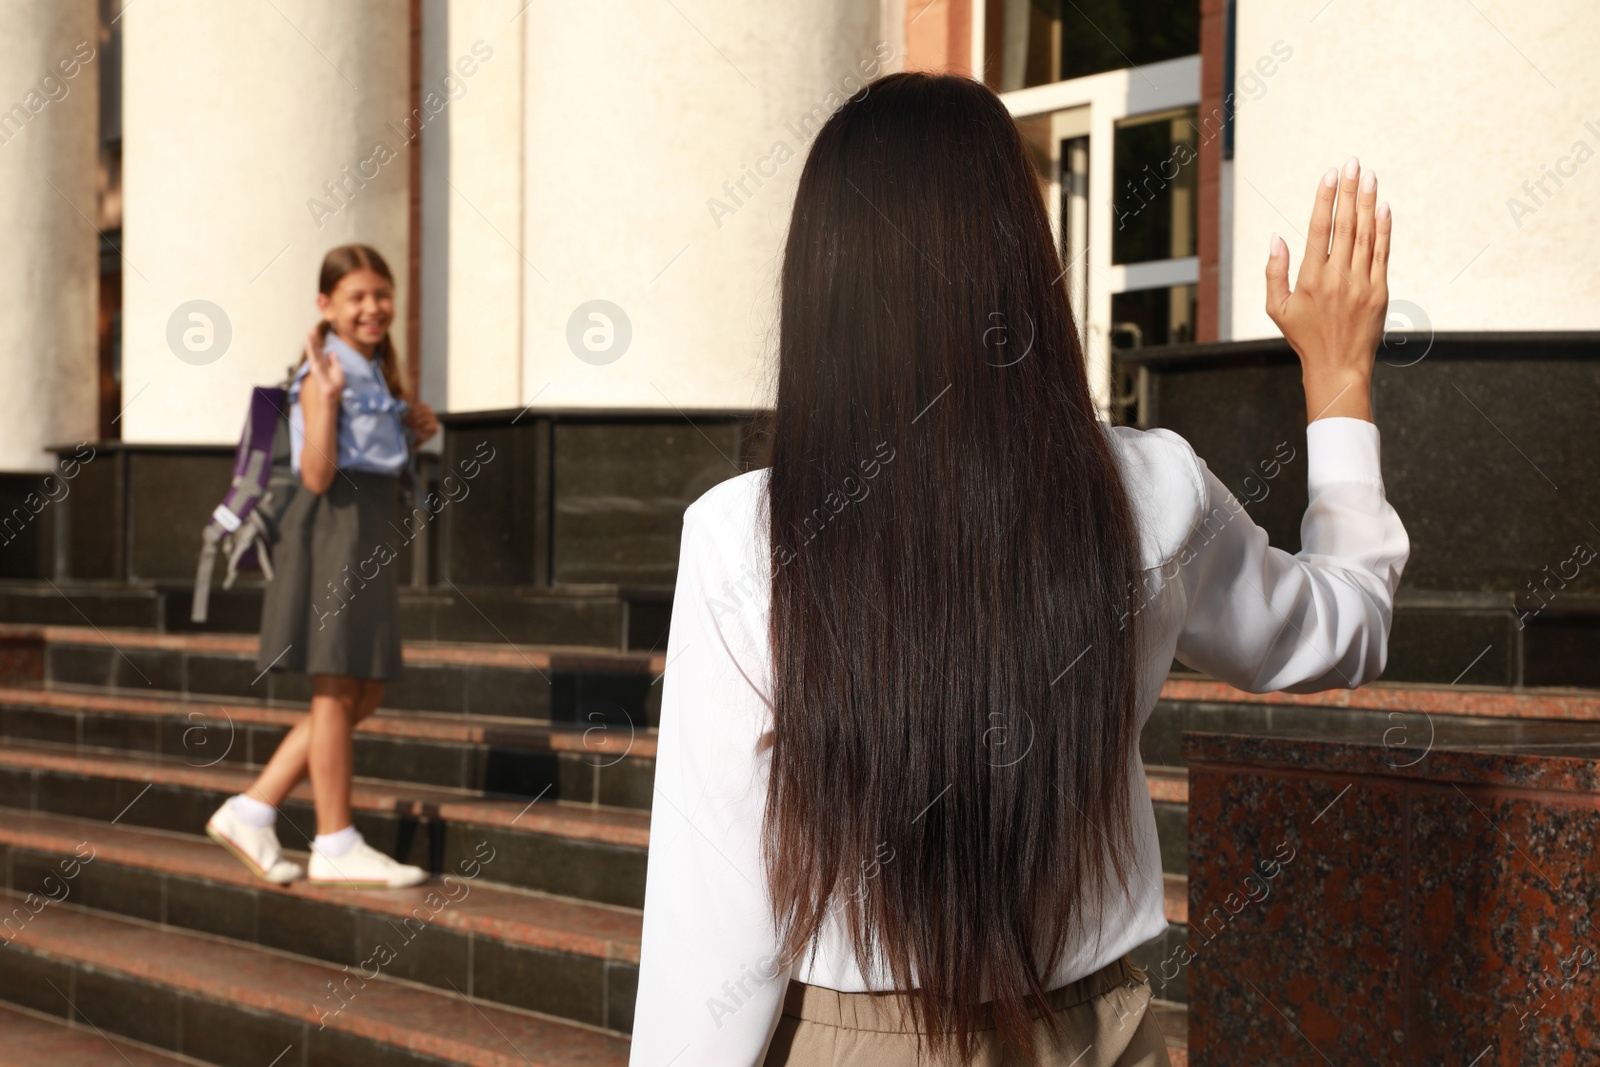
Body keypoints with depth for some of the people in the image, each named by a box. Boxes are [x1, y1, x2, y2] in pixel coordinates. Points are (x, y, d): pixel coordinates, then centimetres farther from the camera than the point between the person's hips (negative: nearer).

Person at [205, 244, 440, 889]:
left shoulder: (377, 375, 16)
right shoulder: (323, 377, -10)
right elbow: (318, 475, -18)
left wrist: (414, 432, 8)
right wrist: (327, 396, -27)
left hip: (372, 534, 9)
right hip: (334, 528, -9)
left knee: (363, 695, 10)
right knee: (336, 692, -3)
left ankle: (250, 812, 14)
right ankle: (336, 847, 4)